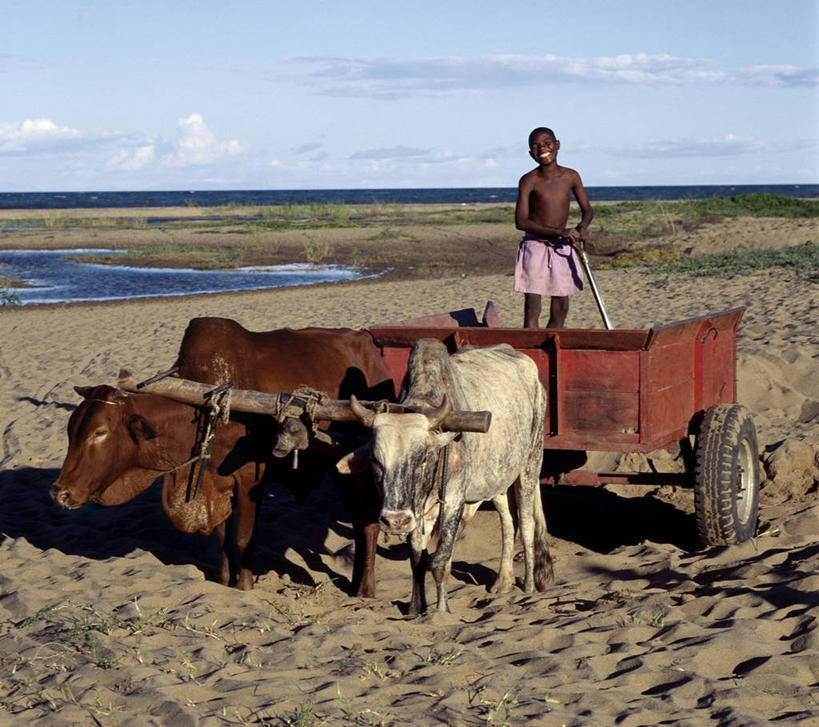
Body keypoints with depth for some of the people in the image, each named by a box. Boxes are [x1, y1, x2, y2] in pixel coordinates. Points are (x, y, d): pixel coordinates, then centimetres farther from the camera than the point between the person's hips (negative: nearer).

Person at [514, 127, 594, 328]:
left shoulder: (571, 176, 3)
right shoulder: (529, 181, -9)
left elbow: (587, 209, 14)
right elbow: (521, 222, -15)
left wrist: (583, 226, -11)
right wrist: (559, 231, -25)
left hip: (562, 249, 4)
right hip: (535, 248, -4)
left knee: (561, 309, 7)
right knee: (532, 310, -8)